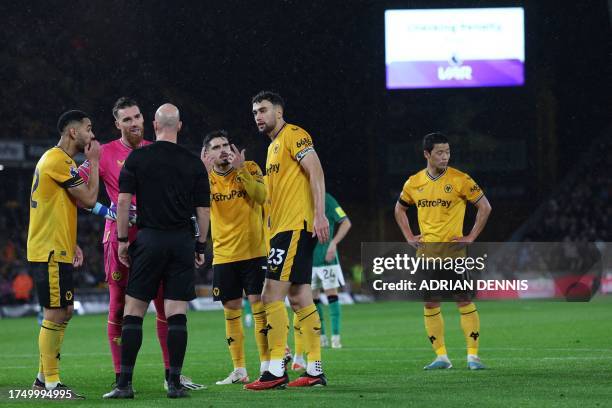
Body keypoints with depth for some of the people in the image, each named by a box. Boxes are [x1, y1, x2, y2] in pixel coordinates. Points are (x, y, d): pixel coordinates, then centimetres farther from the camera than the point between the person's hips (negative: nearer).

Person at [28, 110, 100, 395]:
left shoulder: (55, 159, 18)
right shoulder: (59, 161, -16)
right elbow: (88, 198, -15)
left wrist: (71, 244, 17)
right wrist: (93, 161, -5)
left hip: (56, 251, 11)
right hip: (51, 253, -11)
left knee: (64, 311, 14)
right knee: (55, 314, -8)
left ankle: (44, 378, 19)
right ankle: (51, 384, -5)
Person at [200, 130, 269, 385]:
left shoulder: (250, 168, -2)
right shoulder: (206, 177, 5)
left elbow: (261, 196, -17)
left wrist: (241, 170, -22)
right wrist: (205, 171, -22)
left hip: (254, 251, -3)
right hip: (223, 255, 3)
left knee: (258, 304, -8)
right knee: (231, 311, 4)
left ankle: (266, 366, -2)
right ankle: (239, 370, 9)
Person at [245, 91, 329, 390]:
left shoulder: (293, 135, -7)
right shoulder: (273, 146, 22)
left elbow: (316, 172, -16)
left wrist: (320, 214, -24)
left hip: (296, 226, -10)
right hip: (283, 229, 10)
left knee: (272, 295, -13)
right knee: (299, 298, 8)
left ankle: (276, 371, -15)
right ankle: (315, 370, 9)